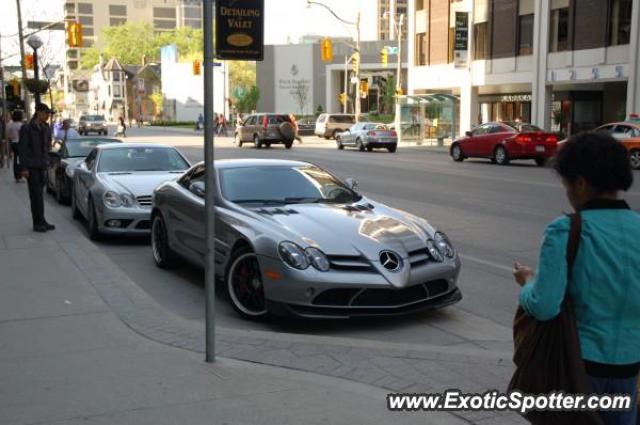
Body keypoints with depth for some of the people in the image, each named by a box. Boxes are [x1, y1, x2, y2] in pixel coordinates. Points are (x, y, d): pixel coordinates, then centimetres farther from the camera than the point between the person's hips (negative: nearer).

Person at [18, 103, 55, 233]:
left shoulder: (46, 128, 9)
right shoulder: (27, 128, -8)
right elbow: (22, 149, -9)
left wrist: (46, 161, 10)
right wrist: (23, 168, -12)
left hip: (42, 166, 6)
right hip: (31, 167, -6)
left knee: (38, 194, 10)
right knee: (36, 195, -6)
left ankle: (40, 222, 15)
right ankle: (39, 223, -2)